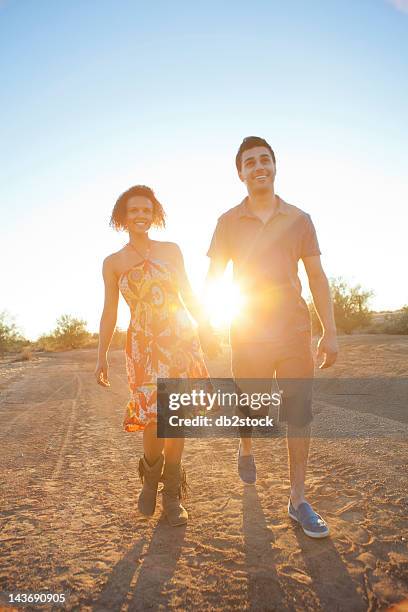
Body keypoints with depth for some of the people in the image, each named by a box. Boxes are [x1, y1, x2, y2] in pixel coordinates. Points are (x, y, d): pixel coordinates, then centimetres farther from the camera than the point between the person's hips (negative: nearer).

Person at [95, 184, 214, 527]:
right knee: (154, 419, -10)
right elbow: (110, 311, 7)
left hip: (182, 339, 2)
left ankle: (172, 494, 22)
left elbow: (188, 294, 12)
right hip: (144, 345, -1)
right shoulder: (113, 263, 7)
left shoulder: (171, 250, 9)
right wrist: (102, 355, 4)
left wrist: (204, 324, 1)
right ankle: (150, 477, 24)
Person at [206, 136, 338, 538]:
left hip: (295, 329, 1)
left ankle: (297, 501, 17)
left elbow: (317, 277, 4)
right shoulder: (228, 222, 3)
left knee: (299, 414, 2)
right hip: (248, 332, -1)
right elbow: (212, 276, 4)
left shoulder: (299, 219, 5)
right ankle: (246, 450, 46)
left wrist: (330, 332, -2)